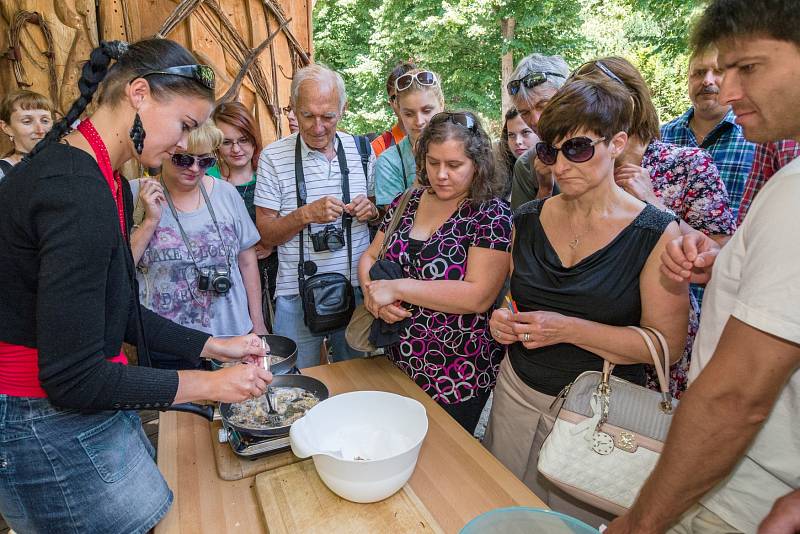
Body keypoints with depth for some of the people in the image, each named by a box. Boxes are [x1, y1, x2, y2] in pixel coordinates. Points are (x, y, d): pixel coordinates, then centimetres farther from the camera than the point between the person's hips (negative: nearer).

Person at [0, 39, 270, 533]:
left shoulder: (108, 183, 5)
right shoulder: (77, 192, -26)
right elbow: (72, 378, -24)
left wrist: (215, 346, 6)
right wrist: (209, 385, -17)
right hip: (54, 432, -9)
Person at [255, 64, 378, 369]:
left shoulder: (361, 150, 2)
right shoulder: (273, 157, -6)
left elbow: (381, 214, 13)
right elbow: (266, 235, -5)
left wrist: (371, 210, -10)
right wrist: (306, 214, -22)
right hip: (297, 296, -2)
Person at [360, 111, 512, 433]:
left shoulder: (492, 215, -14)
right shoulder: (407, 202, 2)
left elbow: (479, 296, -24)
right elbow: (369, 258, 7)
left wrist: (397, 288, -24)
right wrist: (373, 292, -15)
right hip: (397, 364, 5)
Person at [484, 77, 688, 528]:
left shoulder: (656, 233, -12)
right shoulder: (529, 220, 0)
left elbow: (667, 344, -14)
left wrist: (568, 329, -22)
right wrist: (505, 320, -8)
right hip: (517, 393, 4)